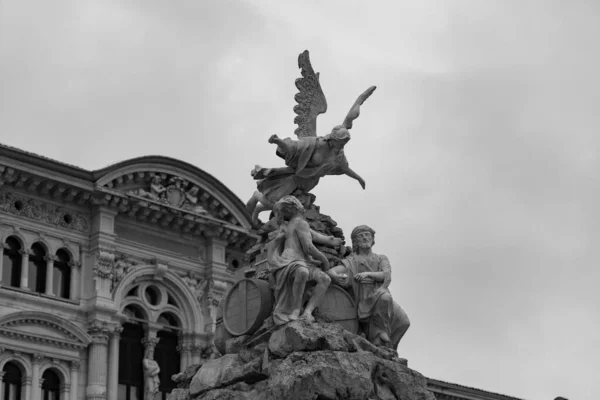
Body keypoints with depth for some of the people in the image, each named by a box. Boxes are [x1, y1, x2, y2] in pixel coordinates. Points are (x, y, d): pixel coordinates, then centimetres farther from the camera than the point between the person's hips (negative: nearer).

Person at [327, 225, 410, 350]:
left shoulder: (382, 259, 19)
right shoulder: (351, 262, 11)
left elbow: (386, 276, -2)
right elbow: (330, 272, -5)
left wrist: (367, 274, -20)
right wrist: (336, 277, -30)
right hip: (364, 303, -3)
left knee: (403, 321, -26)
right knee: (384, 297, -37)